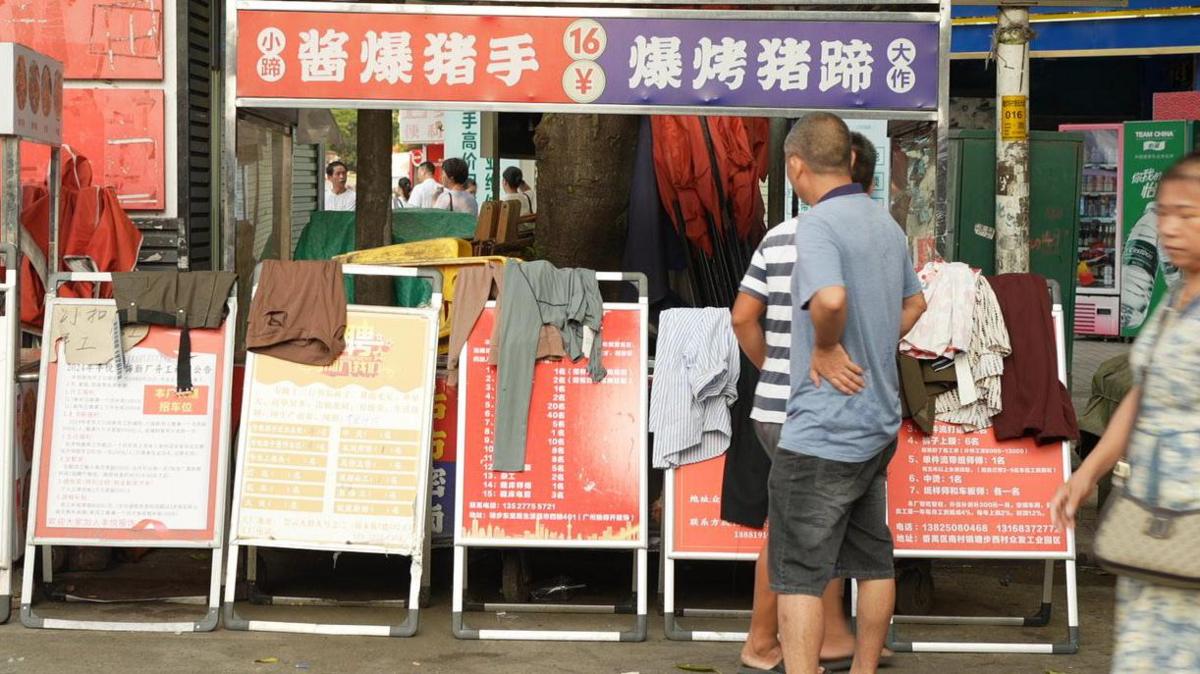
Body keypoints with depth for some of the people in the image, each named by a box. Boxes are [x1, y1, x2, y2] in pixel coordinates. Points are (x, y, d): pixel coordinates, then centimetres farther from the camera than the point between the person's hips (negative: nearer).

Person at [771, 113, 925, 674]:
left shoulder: (818, 224, -17)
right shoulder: (886, 222, 10)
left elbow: (830, 298, -37)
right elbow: (914, 301, 25)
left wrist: (826, 348, -19)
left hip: (820, 433, -9)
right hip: (879, 423, 9)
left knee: (798, 575, -3)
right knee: (873, 560, 18)